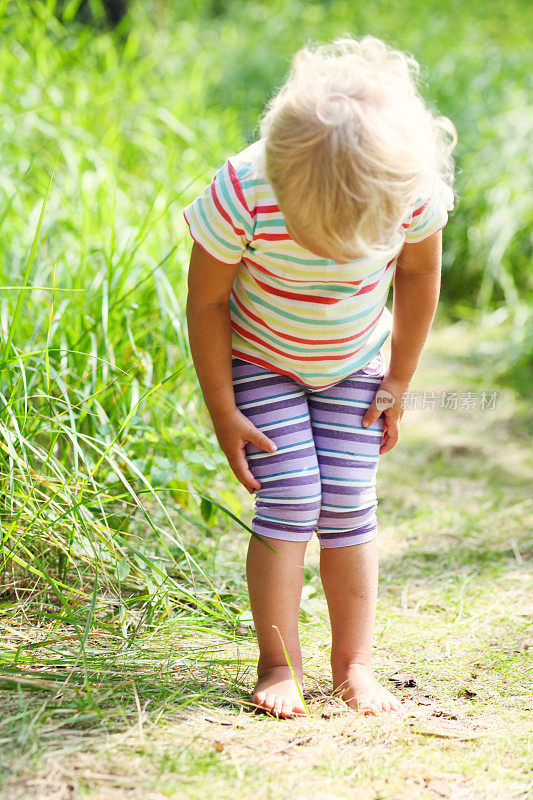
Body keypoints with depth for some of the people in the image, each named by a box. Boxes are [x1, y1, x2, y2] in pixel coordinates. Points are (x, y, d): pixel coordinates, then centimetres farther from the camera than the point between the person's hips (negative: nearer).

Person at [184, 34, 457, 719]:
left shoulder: (417, 189, -28)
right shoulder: (242, 193, -35)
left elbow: (419, 275, -6)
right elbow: (206, 302, -19)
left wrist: (397, 383, 0)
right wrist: (223, 413, -15)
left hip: (356, 364, 2)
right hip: (259, 361, -2)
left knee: (348, 504, -4)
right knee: (290, 502, -12)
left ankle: (353, 662, 6)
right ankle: (279, 665, -1)